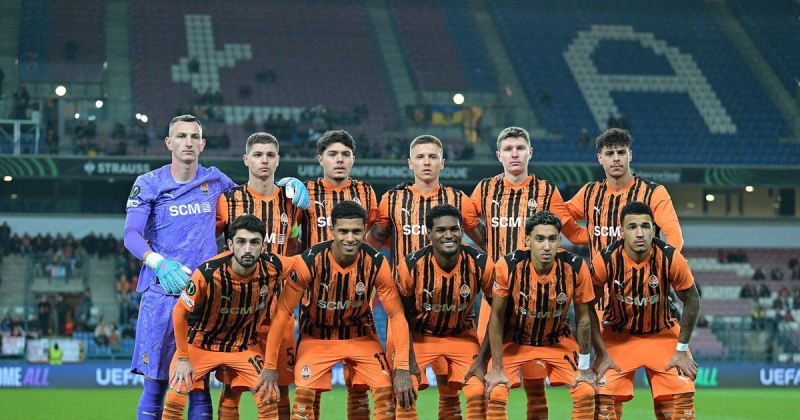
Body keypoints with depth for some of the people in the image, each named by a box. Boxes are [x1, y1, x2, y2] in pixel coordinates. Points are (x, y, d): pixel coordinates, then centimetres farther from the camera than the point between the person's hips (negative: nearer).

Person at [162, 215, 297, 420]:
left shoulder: (273, 267, -21)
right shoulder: (209, 273, -30)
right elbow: (180, 313, -18)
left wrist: (268, 310, 1)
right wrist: (182, 358, -15)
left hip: (244, 346, 3)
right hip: (200, 343, -2)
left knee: (269, 400, -12)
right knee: (174, 400, -15)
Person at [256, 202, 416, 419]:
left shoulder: (376, 262, -20)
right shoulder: (309, 261, -25)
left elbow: (397, 315, -14)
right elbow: (282, 313, -19)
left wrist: (402, 369, -21)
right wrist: (270, 367, -19)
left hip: (361, 336, 2)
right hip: (317, 336, -1)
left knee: (387, 393, -14)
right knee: (304, 393, -21)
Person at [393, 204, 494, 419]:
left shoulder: (481, 264, -23)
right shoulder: (411, 265, -25)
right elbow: (403, 315, -10)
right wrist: (410, 360, -13)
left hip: (462, 335, 1)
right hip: (418, 335, -1)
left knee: (479, 393, -11)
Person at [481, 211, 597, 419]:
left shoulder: (576, 267, -23)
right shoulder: (508, 266, -27)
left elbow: (583, 317, -9)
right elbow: (497, 317, -15)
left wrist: (584, 367, -6)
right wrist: (497, 368, -14)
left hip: (558, 340, 2)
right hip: (514, 340, -1)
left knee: (586, 392, -11)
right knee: (495, 393, -18)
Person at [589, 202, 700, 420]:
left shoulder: (671, 258, -23)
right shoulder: (605, 260, -24)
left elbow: (691, 301, -8)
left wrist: (682, 350, -7)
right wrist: (601, 354, -12)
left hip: (662, 334, 0)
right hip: (618, 335, 0)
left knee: (683, 395, -11)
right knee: (604, 395, -13)